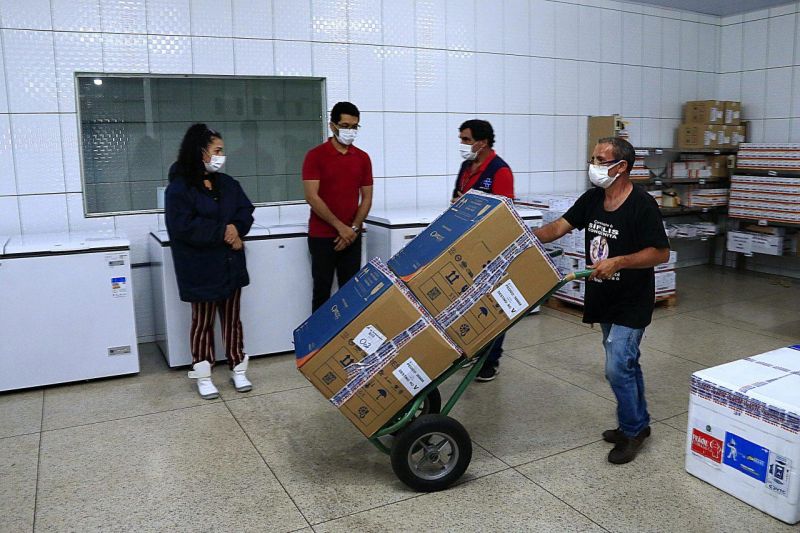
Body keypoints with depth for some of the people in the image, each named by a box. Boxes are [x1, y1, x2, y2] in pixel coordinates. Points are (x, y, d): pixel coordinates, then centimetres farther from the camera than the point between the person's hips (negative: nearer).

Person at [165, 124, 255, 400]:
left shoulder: (227, 183, 8)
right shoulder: (179, 188, -12)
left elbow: (246, 212, 6)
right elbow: (183, 228, -21)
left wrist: (236, 230, -15)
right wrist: (222, 231, -18)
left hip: (231, 265, 6)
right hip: (201, 268, -5)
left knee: (232, 318, 13)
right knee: (203, 322, 8)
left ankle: (238, 369, 25)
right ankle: (203, 376, 20)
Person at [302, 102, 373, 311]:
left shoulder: (363, 158, 7)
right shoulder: (316, 155, -6)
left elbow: (366, 198, 7)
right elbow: (312, 197, -13)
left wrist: (354, 228, -7)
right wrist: (340, 227, -16)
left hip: (352, 237, 3)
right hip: (322, 236, -3)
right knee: (322, 291, 4)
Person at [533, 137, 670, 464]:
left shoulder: (642, 204, -18)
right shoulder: (592, 198, 2)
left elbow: (661, 253, -17)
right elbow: (560, 227, 1)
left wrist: (618, 262, -27)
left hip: (632, 303, -7)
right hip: (605, 300, 7)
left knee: (617, 368, -9)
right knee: (626, 363, 18)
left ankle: (632, 430, 12)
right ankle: (637, 424, 33)